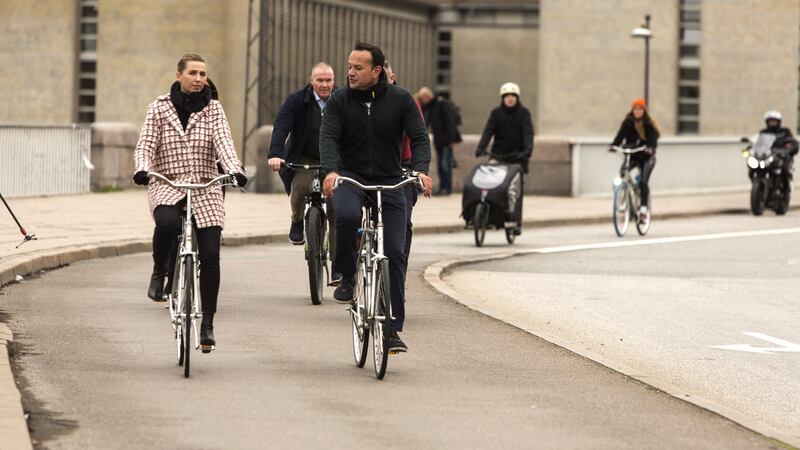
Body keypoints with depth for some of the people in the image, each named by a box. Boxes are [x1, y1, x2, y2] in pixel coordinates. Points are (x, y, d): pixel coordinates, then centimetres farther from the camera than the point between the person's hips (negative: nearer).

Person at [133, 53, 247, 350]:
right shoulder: (159, 108, 4)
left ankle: (207, 323, 5)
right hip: (167, 185, -2)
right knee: (167, 223, -36)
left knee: (210, 256, -7)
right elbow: (145, 145, -2)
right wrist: (142, 169, -24)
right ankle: (160, 273, -6)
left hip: (205, 189, 2)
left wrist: (234, 170, -26)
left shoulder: (213, 109, 6)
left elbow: (224, 142, -7)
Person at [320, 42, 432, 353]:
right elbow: (328, 137, -13)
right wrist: (331, 170, -33)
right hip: (350, 178, 0)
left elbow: (419, 137, -7)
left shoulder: (400, 100, -3)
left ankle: (392, 329, -1)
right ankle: (347, 277, -10)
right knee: (346, 216, -35)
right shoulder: (340, 100, -2)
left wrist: (421, 169, -27)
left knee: (394, 252, -7)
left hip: (389, 183, 1)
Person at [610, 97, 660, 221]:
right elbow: (620, 135, -11)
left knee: (643, 182, -17)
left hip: (646, 156, -2)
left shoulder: (649, 123, -7)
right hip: (632, 155, 2)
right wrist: (614, 145, -30)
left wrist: (651, 148, -39)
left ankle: (643, 208, -10)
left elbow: (653, 138, -18)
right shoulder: (628, 122, -1)